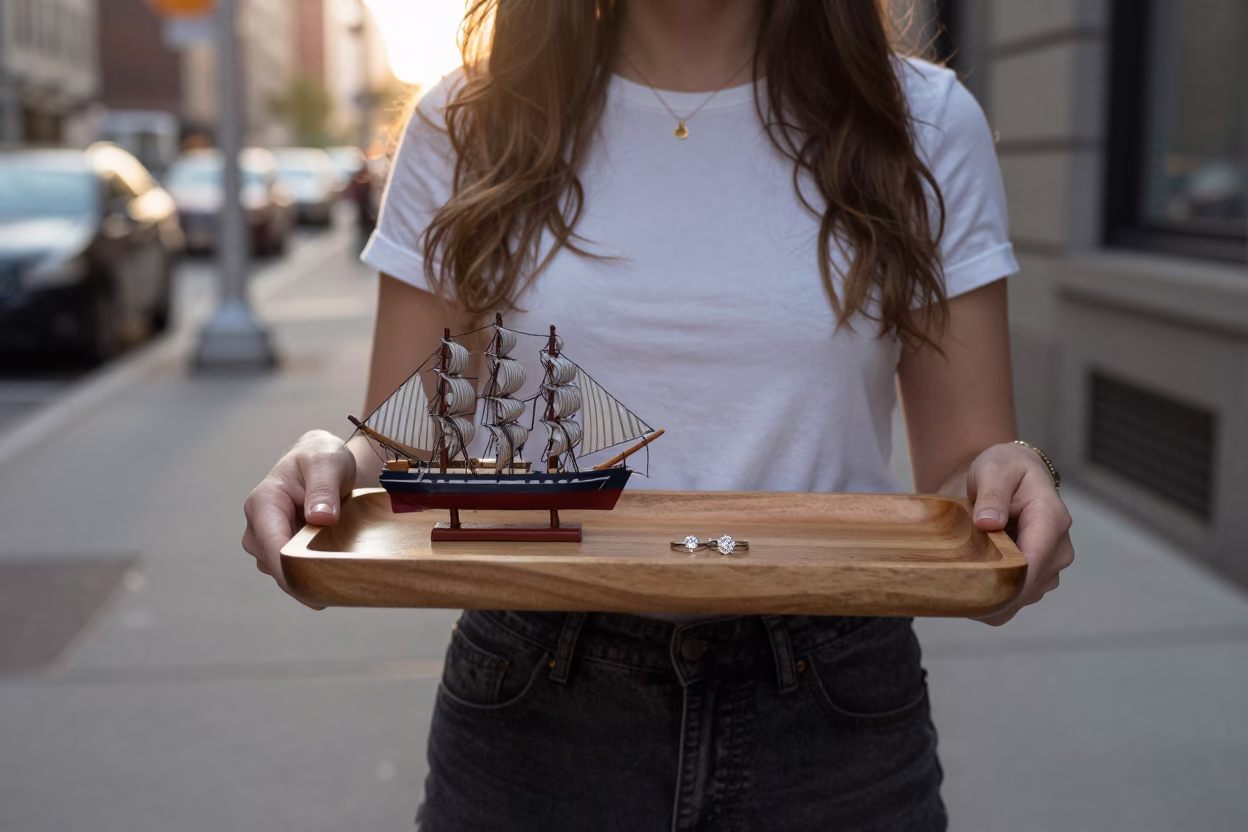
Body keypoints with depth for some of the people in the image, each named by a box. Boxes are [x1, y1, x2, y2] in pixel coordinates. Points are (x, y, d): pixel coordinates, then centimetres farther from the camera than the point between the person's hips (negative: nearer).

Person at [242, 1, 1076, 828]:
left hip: (829, 719, 1)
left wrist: (1000, 478, -21)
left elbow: (961, 463, 1)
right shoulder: (465, 128, 0)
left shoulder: (927, 123, 0)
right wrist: (336, 466, -21)